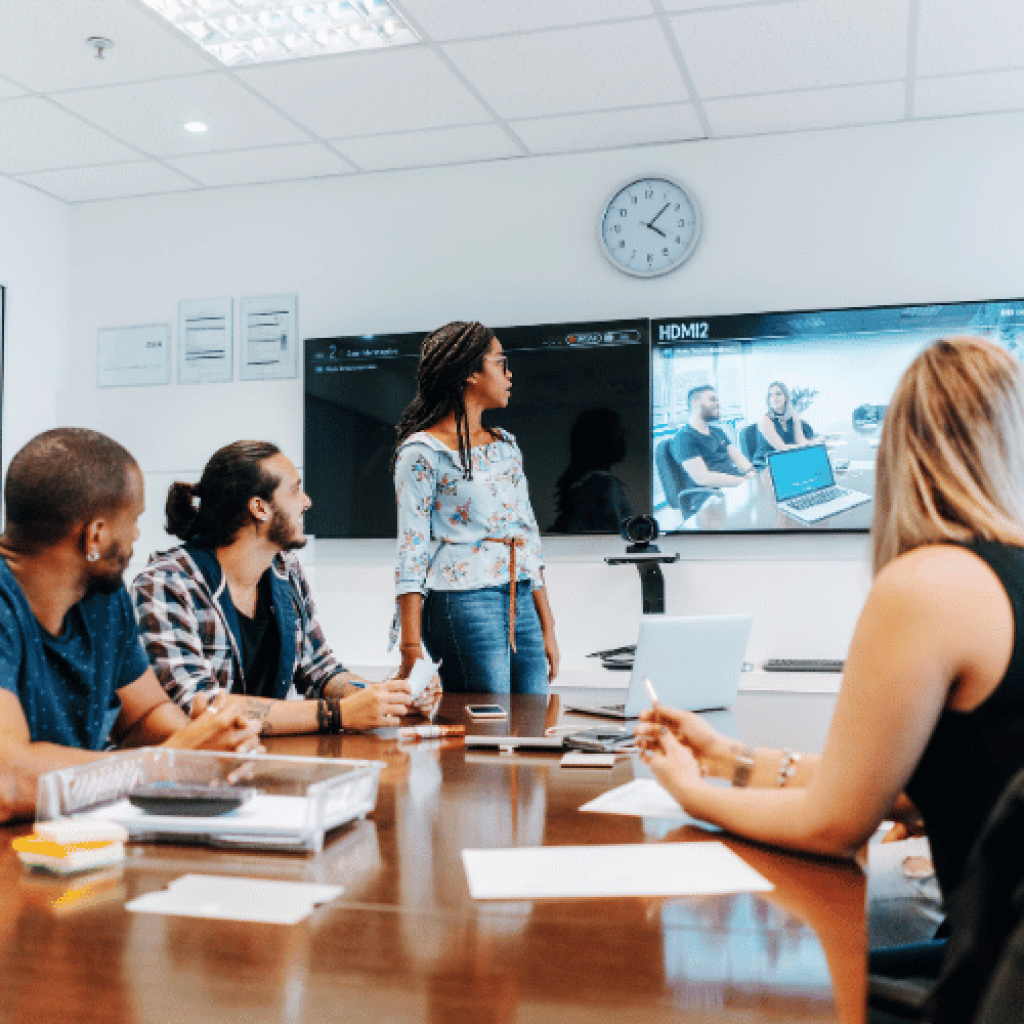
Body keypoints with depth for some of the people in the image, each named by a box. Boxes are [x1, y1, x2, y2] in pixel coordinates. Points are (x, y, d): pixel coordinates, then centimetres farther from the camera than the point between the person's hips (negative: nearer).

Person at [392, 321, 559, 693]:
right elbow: (412, 552, -9)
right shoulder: (423, 452, -5)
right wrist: (411, 650, -14)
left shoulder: (506, 445, 16)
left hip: (522, 602, 7)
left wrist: (547, 627, 14)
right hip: (463, 604, -7)